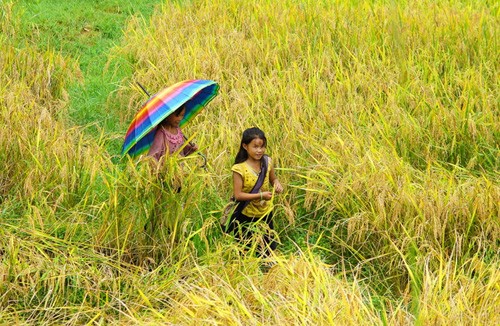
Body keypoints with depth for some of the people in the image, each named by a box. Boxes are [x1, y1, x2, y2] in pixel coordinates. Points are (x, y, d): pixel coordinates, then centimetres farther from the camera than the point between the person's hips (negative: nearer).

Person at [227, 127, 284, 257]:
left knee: (269, 247, 18)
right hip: (246, 215, -4)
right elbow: (238, 195, -22)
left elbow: (273, 179, 9)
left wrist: (277, 184, -15)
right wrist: (260, 195, -27)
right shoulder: (240, 169, -23)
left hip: (266, 212, 4)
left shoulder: (267, 162, -8)